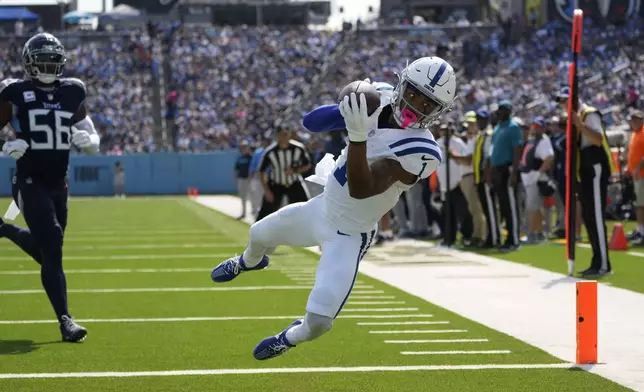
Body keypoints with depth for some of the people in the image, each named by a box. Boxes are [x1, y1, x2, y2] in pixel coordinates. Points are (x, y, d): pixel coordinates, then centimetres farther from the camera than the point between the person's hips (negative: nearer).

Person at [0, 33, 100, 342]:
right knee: (52, 247, -16)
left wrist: (88, 140, -9)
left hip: (58, 184, 5)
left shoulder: (72, 93, 6)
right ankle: (64, 320, -13)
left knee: (47, 250, 13)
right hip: (30, 184, -5)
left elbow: (92, 143, 14)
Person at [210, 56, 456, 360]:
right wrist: (348, 109, -19)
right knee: (259, 235, 27)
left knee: (319, 320, -14)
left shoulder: (419, 150, -33)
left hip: (348, 237, -7)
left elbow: (360, 190, -41)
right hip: (322, 208, 7)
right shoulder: (378, 103, -12)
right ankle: (249, 263, 66)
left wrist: (358, 136, -51)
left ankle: (292, 337, 24)